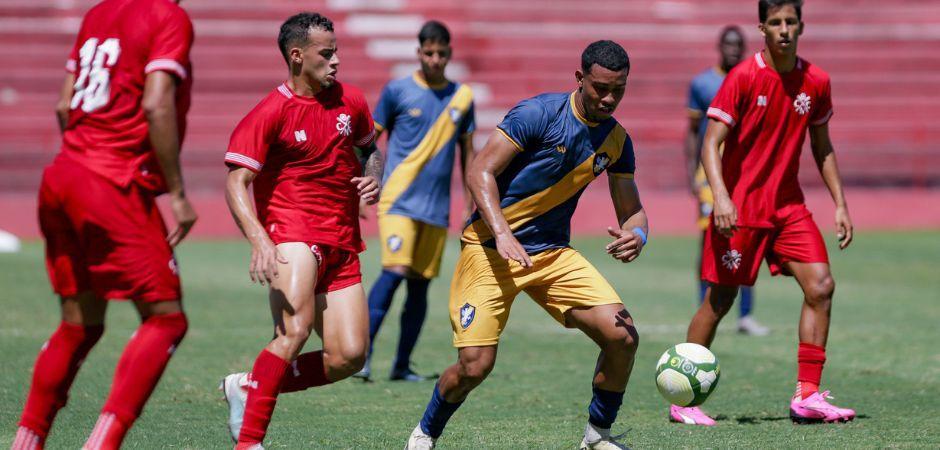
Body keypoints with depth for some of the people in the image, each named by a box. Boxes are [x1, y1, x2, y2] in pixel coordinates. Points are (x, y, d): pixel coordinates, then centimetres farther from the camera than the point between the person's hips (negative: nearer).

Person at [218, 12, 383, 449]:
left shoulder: (351, 101, 9)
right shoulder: (270, 113, -8)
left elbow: (370, 148, 29)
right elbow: (236, 182, -13)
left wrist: (374, 179, 5)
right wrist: (258, 241, -29)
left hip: (342, 243, 6)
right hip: (291, 232, -6)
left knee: (349, 357, -5)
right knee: (296, 331, -28)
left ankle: (248, 386, 14)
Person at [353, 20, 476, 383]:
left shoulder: (462, 97, 10)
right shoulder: (397, 91, 0)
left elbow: (467, 153, 18)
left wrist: (471, 206, 14)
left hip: (437, 207, 4)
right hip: (399, 200, -4)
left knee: (420, 284, 4)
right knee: (394, 272, -19)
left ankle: (402, 365, 13)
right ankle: (363, 354, -15)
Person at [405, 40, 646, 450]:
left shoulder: (616, 140, 4)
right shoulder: (539, 114, -15)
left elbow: (631, 211, 9)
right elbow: (479, 172, -16)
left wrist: (636, 236, -16)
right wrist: (503, 234, -29)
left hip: (554, 253, 5)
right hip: (491, 248, -5)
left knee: (622, 336, -11)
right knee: (475, 365, -14)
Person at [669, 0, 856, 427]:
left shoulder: (816, 82, 3)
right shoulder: (743, 77, -11)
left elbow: (822, 147, 15)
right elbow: (711, 143, -13)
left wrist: (840, 204, 10)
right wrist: (721, 196, -27)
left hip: (789, 205, 5)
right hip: (739, 207, -5)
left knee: (820, 286, -9)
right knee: (720, 300, -1)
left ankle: (807, 397, -3)